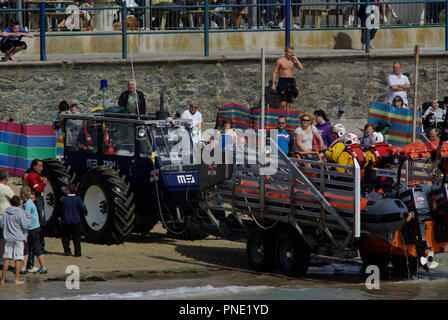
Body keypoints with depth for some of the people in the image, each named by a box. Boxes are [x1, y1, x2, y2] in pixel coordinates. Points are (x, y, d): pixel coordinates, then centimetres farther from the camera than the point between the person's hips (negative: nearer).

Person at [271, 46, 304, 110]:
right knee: (283, 102, -16)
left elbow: (301, 68, -4)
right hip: (282, 81, -4)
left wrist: (295, 59, -5)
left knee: (290, 102, 1)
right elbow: (274, 72, 1)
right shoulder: (280, 60, -1)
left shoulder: (293, 60, 9)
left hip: (291, 81, 4)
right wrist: (273, 84, -6)